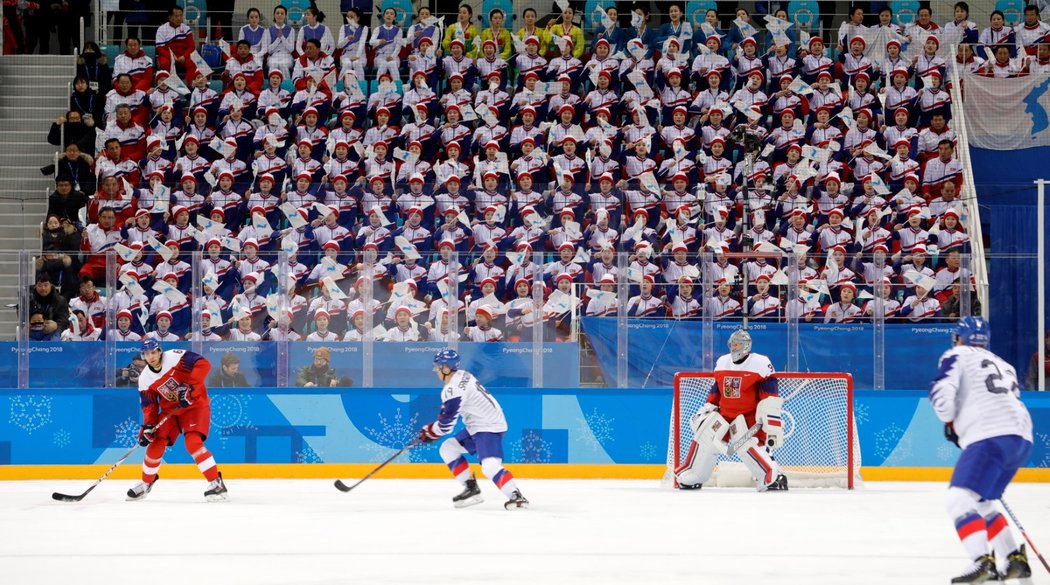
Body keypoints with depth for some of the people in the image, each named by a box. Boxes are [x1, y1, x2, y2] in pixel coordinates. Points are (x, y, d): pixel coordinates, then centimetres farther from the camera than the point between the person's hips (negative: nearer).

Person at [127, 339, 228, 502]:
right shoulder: (145, 379, -3)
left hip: (195, 404, -6)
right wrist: (147, 426, -12)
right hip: (170, 409, 6)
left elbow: (203, 364, -26)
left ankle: (216, 483, -20)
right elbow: (149, 406, 3)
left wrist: (190, 388, -32)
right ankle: (146, 484, 22)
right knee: (156, 444, 0)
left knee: (193, 442, -24)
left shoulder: (175, 357, -20)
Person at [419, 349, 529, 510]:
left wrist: (429, 432, 2)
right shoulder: (462, 375, 8)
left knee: (490, 465, -28)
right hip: (477, 426, 11)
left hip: (489, 427, -11)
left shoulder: (453, 390, -22)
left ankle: (516, 496, -35)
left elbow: (446, 423, -17)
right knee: (447, 449, 15)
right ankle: (471, 489, 15)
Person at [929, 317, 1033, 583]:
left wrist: (950, 422, 13)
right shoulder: (1003, 365, 32)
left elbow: (941, 392, -6)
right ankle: (1015, 560, 18)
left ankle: (982, 562, -30)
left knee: (960, 499, -13)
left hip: (991, 438, -8)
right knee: (981, 502, 22)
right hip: (1022, 439, 8)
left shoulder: (958, 356, 8)